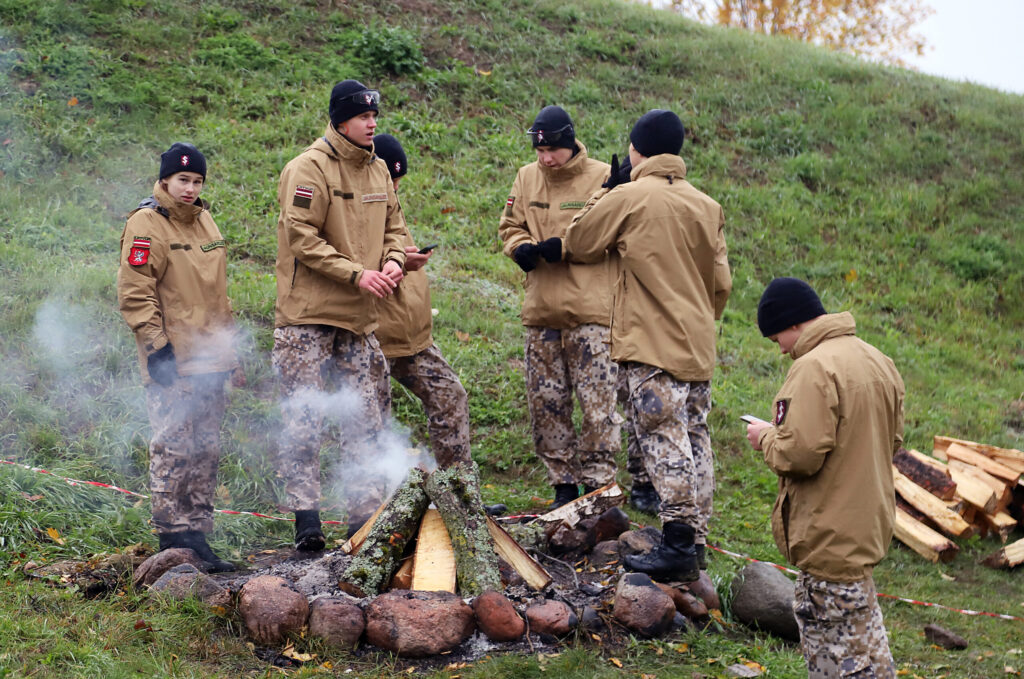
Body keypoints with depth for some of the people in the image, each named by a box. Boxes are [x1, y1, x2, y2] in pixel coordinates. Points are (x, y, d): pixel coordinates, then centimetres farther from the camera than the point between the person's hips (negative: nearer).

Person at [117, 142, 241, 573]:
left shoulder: (204, 221, 17)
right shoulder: (146, 224, -7)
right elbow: (134, 293, -12)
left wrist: (230, 347, 21)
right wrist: (156, 345, -17)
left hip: (209, 360, 8)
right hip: (172, 362, -8)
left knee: (206, 451, 9)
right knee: (173, 449, -6)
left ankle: (197, 534, 16)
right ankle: (173, 537, 0)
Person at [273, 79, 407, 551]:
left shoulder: (378, 171, 12)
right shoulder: (310, 168, -10)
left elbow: (393, 227, 19)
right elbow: (301, 237, -16)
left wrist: (393, 262, -3)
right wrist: (356, 274, -19)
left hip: (360, 317, 7)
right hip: (308, 314, -7)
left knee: (366, 421, 8)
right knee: (303, 419, -4)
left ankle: (365, 516, 15)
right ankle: (306, 516, 1)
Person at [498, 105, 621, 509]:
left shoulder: (603, 178, -3)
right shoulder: (526, 178, 12)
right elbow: (509, 226, 17)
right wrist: (522, 247, -5)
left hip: (591, 311, -5)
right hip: (541, 311, 5)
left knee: (597, 401, -6)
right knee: (545, 401, 8)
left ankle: (598, 485, 4)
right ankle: (564, 483, 20)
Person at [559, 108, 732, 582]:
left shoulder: (627, 198, -6)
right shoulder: (707, 206, 12)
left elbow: (577, 245, 7)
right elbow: (722, 284, 15)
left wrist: (602, 193, 19)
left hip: (651, 347, -7)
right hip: (698, 348, 7)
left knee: (665, 442, -9)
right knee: (695, 442, 10)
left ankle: (678, 546, -12)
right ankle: (696, 541, 15)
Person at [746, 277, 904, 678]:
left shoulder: (814, 369, -20)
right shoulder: (878, 361, 10)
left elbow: (800, 454, -27)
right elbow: (892, 441, 17)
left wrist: (766, 438, -6)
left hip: (831, 535, -10)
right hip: (869, 521, 10)